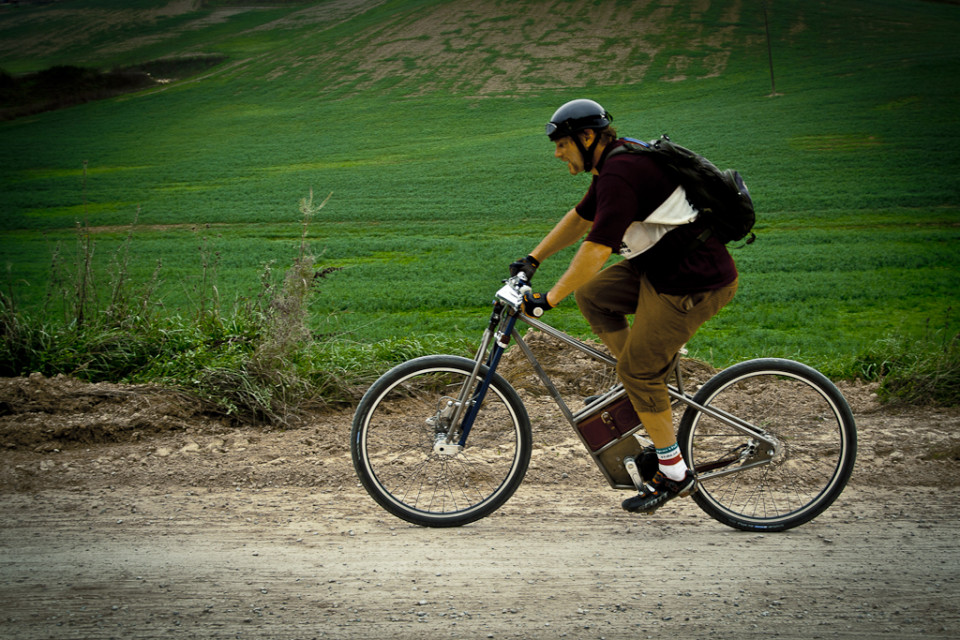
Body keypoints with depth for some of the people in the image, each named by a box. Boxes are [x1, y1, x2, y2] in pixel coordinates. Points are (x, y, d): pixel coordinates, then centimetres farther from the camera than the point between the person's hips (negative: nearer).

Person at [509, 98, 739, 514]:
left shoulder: (621, 175, -22)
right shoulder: (615, 164, 11)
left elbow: (596, 250, -26)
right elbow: (580, 218, 24)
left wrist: (548, 300, -21)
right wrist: (533, 259, 24)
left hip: (695, 284, -10)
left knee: (639, 370, -3)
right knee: (591, 294, 10)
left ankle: (675, 475, 9)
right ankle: (644, 388, 16)